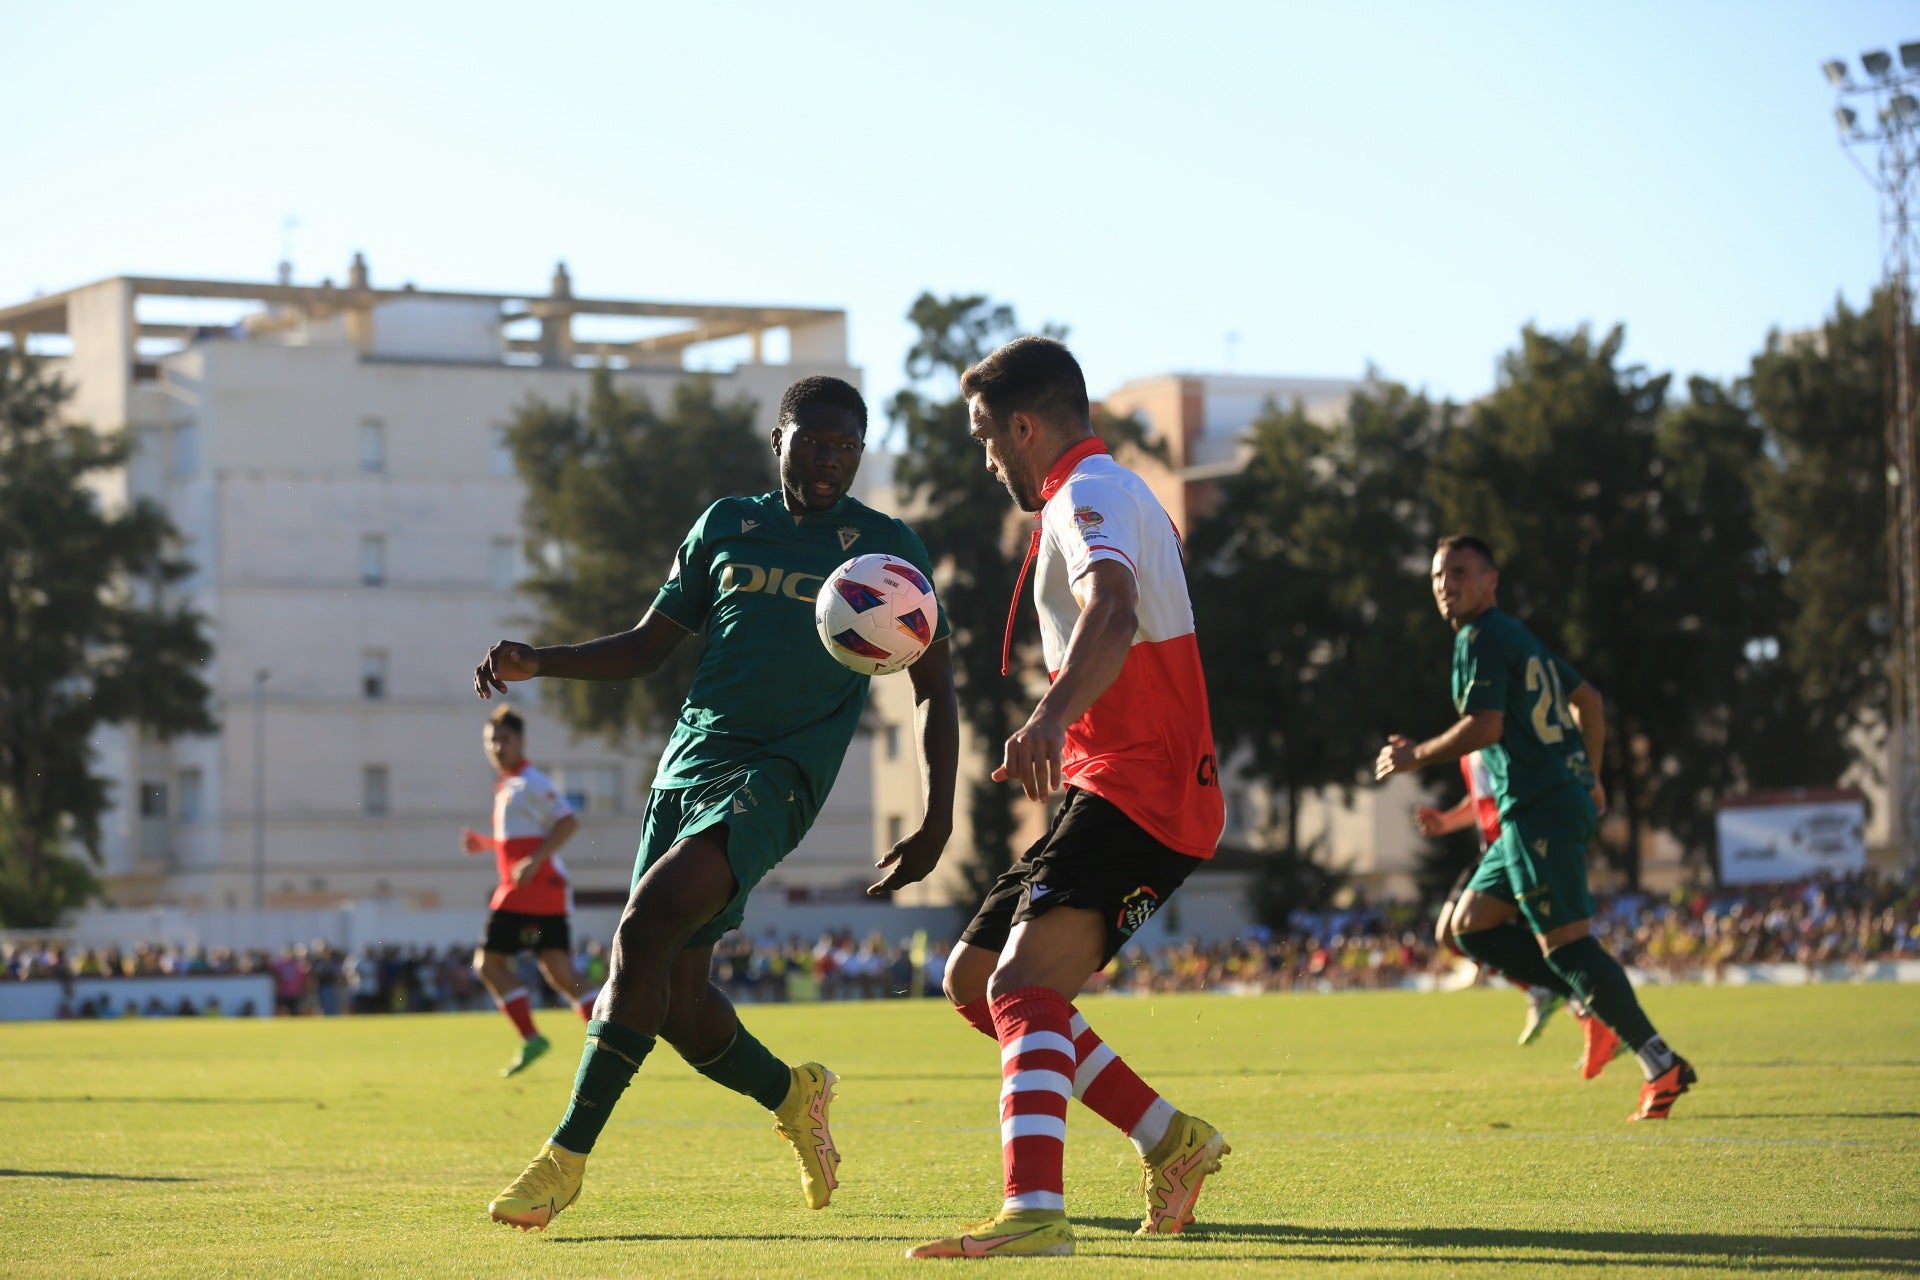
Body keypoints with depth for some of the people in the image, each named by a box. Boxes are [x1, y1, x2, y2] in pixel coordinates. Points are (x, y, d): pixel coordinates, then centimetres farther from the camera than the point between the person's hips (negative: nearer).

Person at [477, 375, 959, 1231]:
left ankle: (567, 1155, -20)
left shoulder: (885, 549, 4)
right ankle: (794, 1096, 34)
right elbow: (648, 645, 18)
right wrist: (538, 663, 2)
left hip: (777, 775, -5)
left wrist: (936, 820, 0)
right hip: (689, 765, 5)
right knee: (674, 998, 5)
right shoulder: (728, 526, 14)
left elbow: (933, 687, 8)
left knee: (644, 929, -25)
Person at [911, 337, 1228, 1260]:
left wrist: (1051, 717, -50)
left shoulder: (1090, 494, -12)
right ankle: (1171, 1140, 18)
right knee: (972, 978, 13)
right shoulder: (1107, 494, 22)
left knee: (1023, 984, -27)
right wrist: (1058, 739, 47)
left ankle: (1035, 1214, -43)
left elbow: (1111, 615, -34)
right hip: (1109, 788, 11)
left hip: (1138, 794, -11)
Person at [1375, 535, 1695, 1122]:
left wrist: (1416, 756, -8)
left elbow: (1486, 726, -20)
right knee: (1470, 925, 12)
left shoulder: (1480, 639, -9)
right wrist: (1589, 776, 34)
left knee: (1566, 943, -10)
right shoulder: (1521, 638, 20)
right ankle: (1598, 1005, 8)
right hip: (1565, 797, 10)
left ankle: (1662, 1066, -10)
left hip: (1538, 810, -10)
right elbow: (1588, 698, 28)